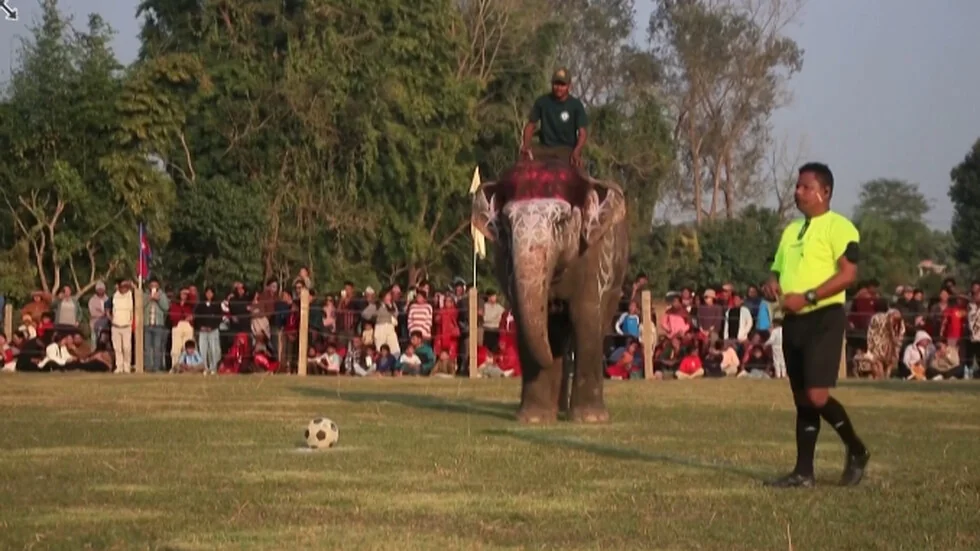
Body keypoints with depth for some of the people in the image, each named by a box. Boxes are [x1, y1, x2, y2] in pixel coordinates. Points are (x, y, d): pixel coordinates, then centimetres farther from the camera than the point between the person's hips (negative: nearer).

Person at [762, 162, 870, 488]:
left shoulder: (838, 227, -7)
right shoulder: (791, 230, 19)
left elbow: (848, 274, -18)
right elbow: (778, 270, 26)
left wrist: (807, 297, -22)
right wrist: (772, 286, 2)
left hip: (824, 318, -8)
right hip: (793, 320, 8)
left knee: (817, 395, -16)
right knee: (802, 399, 9)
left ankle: (857, 452, 5)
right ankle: (803, 472, 11)